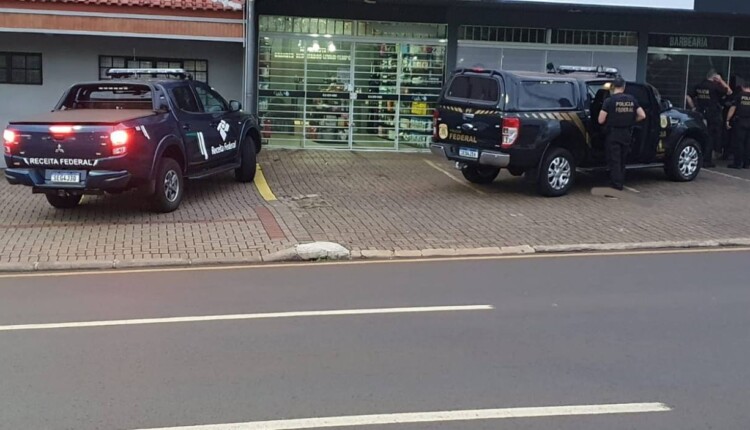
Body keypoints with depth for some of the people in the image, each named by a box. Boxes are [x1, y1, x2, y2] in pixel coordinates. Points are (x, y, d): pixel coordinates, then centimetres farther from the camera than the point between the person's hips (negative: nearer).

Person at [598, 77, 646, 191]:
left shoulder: (609, 101, -12)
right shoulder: (632, 100, 2)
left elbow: (601, 120, -13)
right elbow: (642, 115, 1)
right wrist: (631, 121, 15)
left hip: (613, 134, -4)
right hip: (627, 134, 4)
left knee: (614, 161, 2)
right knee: (622, 160, 18)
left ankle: (617, 186, -2)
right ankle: (621, 183, 24)